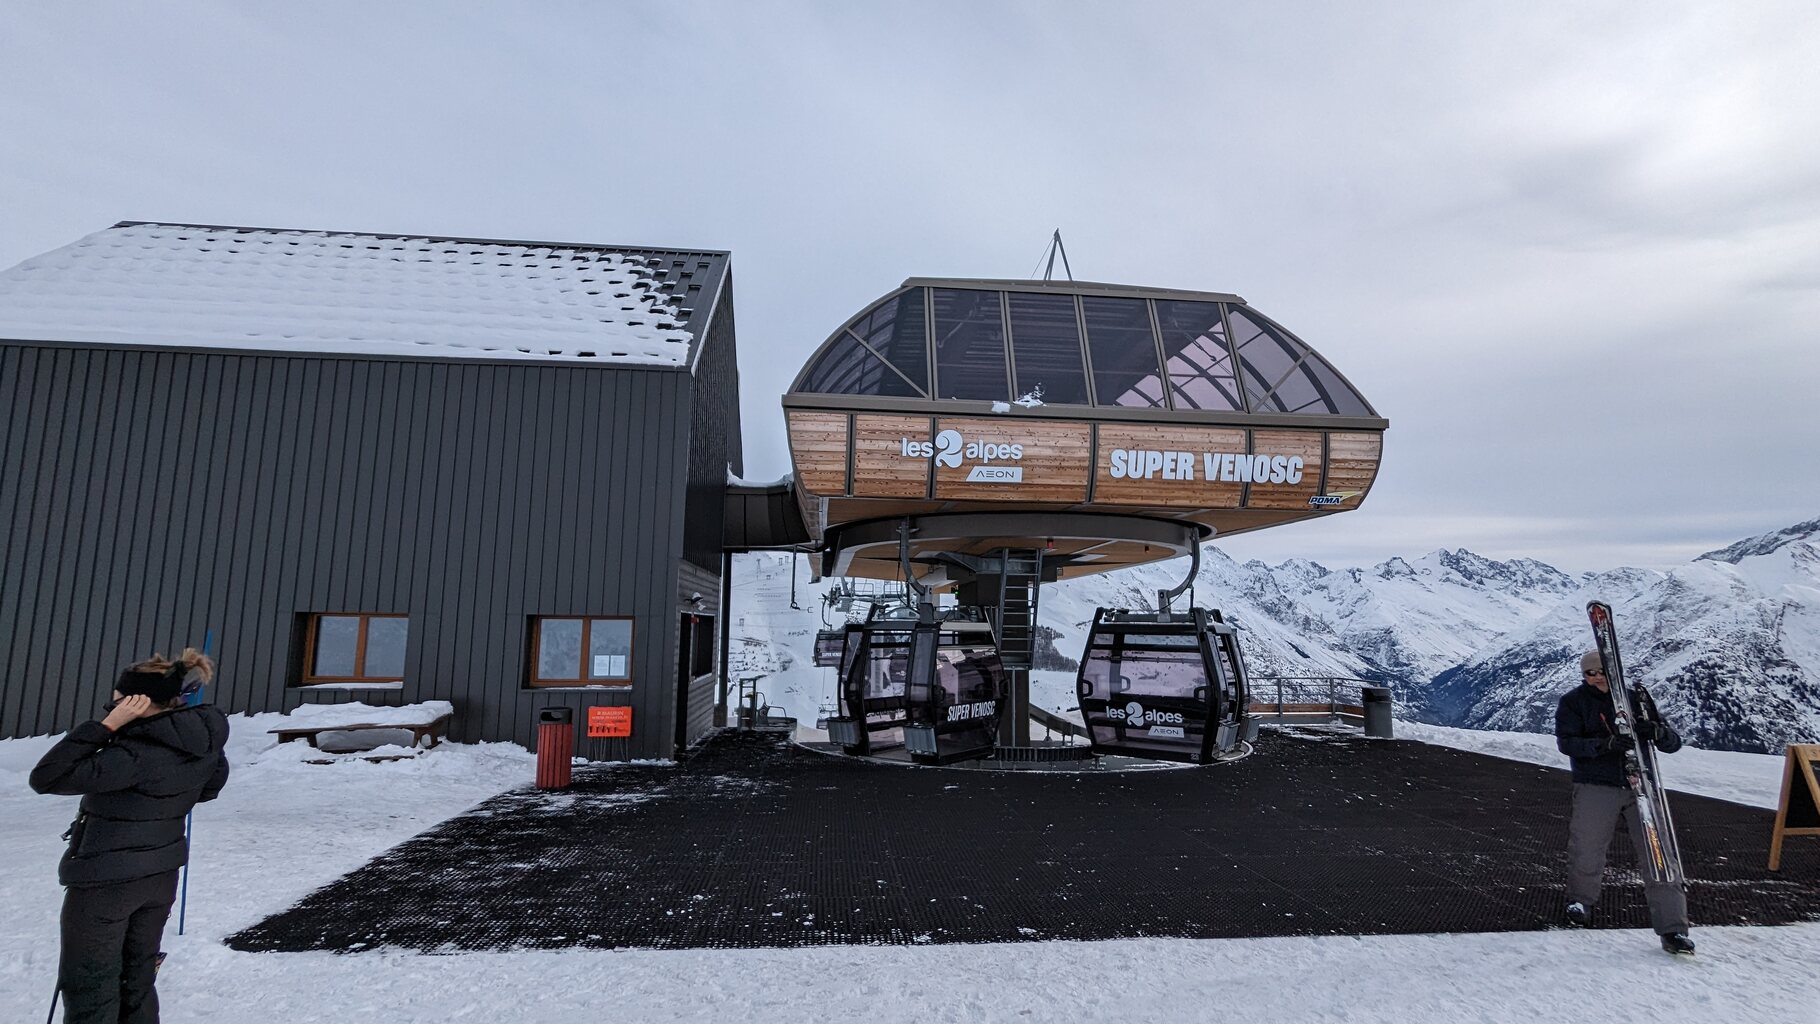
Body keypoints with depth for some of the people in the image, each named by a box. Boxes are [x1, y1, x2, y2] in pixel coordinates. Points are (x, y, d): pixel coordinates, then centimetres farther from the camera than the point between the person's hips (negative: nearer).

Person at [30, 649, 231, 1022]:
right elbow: (211, 786, 12)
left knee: (89, 986, 9)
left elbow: (46, 777, -24)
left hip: (106, 880, -7)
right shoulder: (205, 741, -6)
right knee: (137, 977, 22)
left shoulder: (135, 755, -30)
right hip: (162, 877, 7)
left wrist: (107, 725, -28)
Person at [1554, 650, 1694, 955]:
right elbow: (1566, 743, -10)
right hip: (1597, 787, -2)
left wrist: (1656, 730, -18)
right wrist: (1605, 744, -26)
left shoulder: (1637, 698, 8)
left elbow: (1674, 743, 6)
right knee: (1587, 852, 5)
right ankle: (1580, 901, 32)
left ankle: (1672, 928, 3)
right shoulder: (1573, 702, 2)